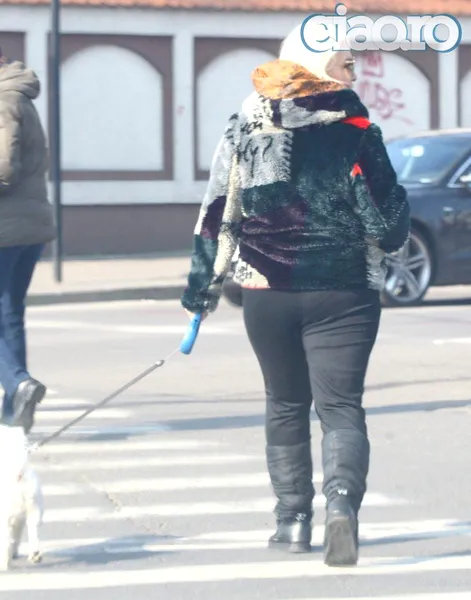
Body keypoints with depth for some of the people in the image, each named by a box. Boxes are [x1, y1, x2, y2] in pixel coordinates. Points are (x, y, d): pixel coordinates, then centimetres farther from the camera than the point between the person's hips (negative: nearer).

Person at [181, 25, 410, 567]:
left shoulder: (247, 127, 1)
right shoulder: (355, 133, -8)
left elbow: (217, 213, 2)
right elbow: (387, 227, -6)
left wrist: (202, 286, 8)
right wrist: (393, 231, 17)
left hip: (266, 294, 3)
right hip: (342, 296, -3)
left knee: (286, 406, 18)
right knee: (340, 405, -2)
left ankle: (292, 518, 18)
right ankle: (342, 502, -25)